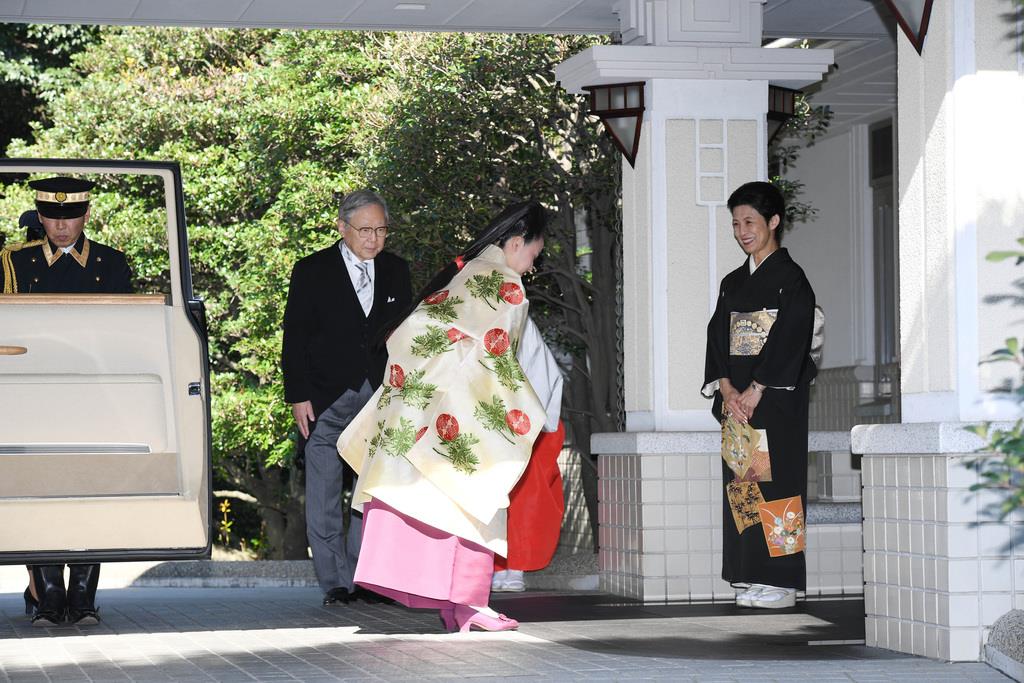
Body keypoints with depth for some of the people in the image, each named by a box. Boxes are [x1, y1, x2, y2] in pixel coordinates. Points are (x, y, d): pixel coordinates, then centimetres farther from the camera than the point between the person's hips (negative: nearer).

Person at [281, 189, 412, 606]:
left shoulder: (396, 271, 9)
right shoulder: (312, 272, -1)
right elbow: (294, 340, -1)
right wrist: (298, 397, -8)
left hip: (380, 400, 2)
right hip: (325, 400, -2)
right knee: (324, 498, 0)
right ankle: (334, 583, 7)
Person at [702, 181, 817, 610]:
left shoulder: (790, 278, -4)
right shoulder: (733, 282, 17)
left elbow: (789, 340, -13)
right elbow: (718, 337, 10)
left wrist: (754, 392, -17)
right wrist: (726, 388, -6)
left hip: (776, 397, -7)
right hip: (737, 397, 7)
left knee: (774, 476, -10)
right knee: (741, 482, 4)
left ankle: (782, 581, -8)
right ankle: (752, 578, 7)